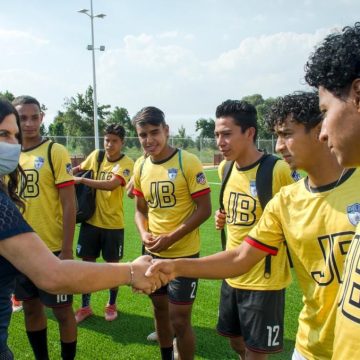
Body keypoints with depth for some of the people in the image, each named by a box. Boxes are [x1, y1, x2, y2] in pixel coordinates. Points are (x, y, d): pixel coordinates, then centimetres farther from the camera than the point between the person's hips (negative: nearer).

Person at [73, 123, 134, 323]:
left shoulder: (127, 163, -13)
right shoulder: (95, 155, 1)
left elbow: (111, 185, -30)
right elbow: (78, 169, 19)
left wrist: (82, 180, -29)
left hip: (113, 223, -3)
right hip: (91, 220, 4)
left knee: (112, 264, 10)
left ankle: (111, 305, 31)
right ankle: (85, 306, 27)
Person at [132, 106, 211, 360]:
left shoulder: (188, 163, -15)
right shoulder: (141, 168, 2)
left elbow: (204, 209, -15)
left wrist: (170, 237, -21)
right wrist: (144, 234, -9)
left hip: (184, 254, -6)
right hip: (154, 254, 6)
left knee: (179, 320, 2)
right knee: (160, 311, 21)